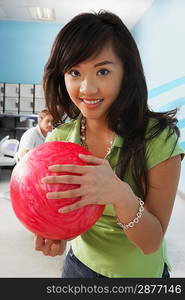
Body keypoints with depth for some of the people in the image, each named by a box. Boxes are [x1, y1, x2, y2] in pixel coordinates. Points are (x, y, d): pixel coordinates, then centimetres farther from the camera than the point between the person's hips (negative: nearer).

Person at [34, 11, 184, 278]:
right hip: (80, 263, 3)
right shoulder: (58, 139, -14)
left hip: (141, 271, -2)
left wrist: (121, 195, -41)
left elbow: (151, 243, -22)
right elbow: (60, 206, -2)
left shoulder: (158, 138, -24)